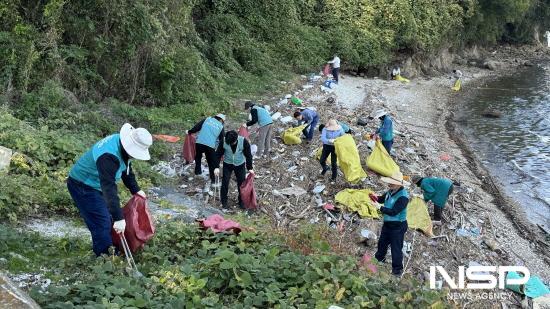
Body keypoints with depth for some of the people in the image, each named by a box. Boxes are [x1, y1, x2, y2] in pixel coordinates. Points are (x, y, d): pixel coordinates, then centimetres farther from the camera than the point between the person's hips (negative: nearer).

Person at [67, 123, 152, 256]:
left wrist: (135, 189, 11)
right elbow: (109, 188, -42)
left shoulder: (122, 143, -7)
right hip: (82, 186, -10)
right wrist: (119, 218, -44)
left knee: (108, 220, 15)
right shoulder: (108, 157, -37)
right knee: (102, 224, -13)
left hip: (95, 185, 10)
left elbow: (127, 169, 12)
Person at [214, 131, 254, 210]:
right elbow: (218, 154, -10)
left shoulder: (244, 141, -24)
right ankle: (224, 202, 18)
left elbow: (248, 155, -12)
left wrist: (250, 168, -9)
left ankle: (241, 201, 26)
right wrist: (217, 167, -14)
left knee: (242, 183, 7)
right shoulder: (223, 142, -23)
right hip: (227, 164, 0)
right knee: (225, 183, 0)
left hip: (240, 164, 0)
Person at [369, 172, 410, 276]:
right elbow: (382, 199, 13)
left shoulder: (403, 196, -28)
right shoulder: (391, 191, -4)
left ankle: (397, 269, 20)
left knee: (396, 248, 3)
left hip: (398, 226, -8)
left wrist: (379, 207, -30)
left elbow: (393, 212, -31)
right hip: (387, 223, 8)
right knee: (382, 242, 26)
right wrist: (376, 198, -10)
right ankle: (379, 258, 50)